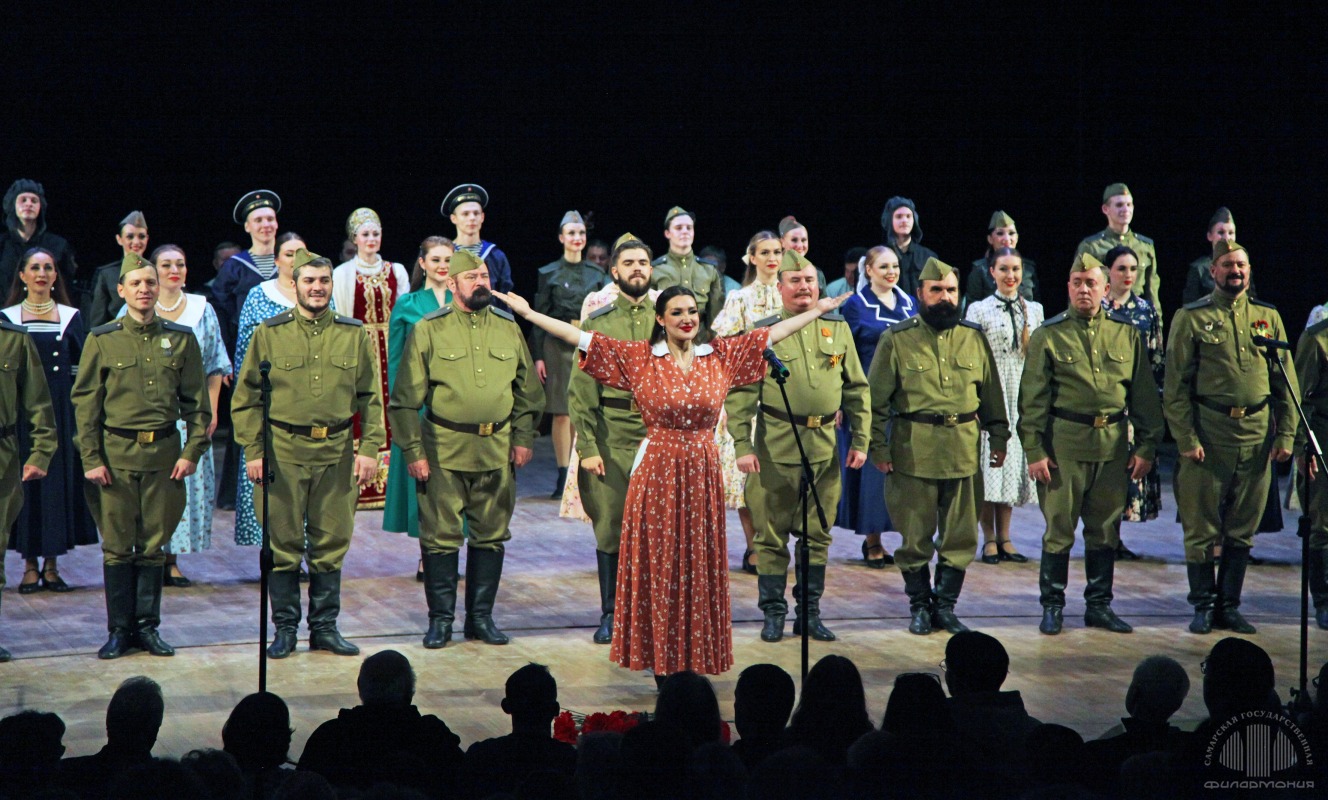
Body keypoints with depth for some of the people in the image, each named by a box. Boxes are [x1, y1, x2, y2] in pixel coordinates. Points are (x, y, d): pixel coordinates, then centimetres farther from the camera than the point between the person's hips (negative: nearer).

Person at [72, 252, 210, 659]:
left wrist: (193, 451, -1)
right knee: (117, 546, 2)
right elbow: (85, 403, 3)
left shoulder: (181, 339, 7)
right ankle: (119, 630, 10)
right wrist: (91, 458, -4)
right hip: (116, 454, -1)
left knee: (154, 546, 5)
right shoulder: (101, 341, 3)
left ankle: (147, 626, 14)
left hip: (164, 453, 1)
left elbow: (197, 401, 8)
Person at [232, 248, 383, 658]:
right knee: (283, 545, 2)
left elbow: (370, 397, 10)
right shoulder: (268, 334, 3)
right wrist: (252, 450, -4)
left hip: (337, 453, 2)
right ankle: (285, 628, 12)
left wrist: (370, 448, 1)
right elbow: (246, 397, 4)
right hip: (283, 452, -2)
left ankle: (325, 627, 16)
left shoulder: (355, 335, 7)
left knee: (331, 544, 6)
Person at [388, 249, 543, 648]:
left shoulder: (508, 327, 9)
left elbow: (528, 390, 17)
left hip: (497, 450, 3)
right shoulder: (428, 330, -1)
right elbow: (405, 398, -1)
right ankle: (441, 618, 10)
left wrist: (523, 437, 8)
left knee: (491, 536, 7)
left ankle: (481, 616, 18)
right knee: (441, 536, 0)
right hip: (444, 450, -3)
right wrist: (413, 450, -7)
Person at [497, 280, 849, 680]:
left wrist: (818, 310, 11)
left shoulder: (721, 356, 5)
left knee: (700, 568, 7)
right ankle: (662, 664, 11)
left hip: (702, 476, 2)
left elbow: (772, 333, 10)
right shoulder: (638, 358, -2)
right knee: (657, 567, 3)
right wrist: (528, 313, -8)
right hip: (657, 473, -2)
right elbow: (581, 337, -4)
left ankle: (695, 660, 16)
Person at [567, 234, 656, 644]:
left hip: (660, 434, 1)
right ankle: (611, 614, 13)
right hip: (610, 437, -1)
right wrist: (587, 447, -6)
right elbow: (580, 389, 1)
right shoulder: (597, 322, 4)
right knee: (610, 529, 3)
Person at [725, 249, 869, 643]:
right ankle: (773, 613, 13)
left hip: (826, 447, 3)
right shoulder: (761, 333, -1)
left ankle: (810, 613, 19)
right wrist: (742, 445, -10)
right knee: (772, 535, 3)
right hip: (775, 447, -3)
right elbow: (740, 394, -3)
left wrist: (860, 440, 8)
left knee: (817, 535, 9)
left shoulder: (838, 329, 9)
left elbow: (856, 389, 13)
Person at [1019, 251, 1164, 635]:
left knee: (1105, 531, 9)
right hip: (1064, 443, -3)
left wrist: (1146, 446, 5)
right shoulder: (1048, 336, 2)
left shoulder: (1127, 335, 9)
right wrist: (1034, 450, -8)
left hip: (1114, 445, 3)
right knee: (1059, 529, 0)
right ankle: (1052, 606, 11)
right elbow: (1033, 398, -1)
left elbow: (1144, 395, 11)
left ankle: (1100, 605, 19)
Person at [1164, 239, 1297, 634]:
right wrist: (1187, 438, -10)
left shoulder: (1268, 317, 11)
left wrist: (1286, 434, 3)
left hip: (1257, 437, 3)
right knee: (1202, 528, 1)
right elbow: (1176, 386, -2)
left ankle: (1230, 606, 18)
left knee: (1242, 530, 8)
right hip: (1208, 434, -3)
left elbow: (1286, 382, 12)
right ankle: (1204, 605, 12)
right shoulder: (1191, 318, 0)